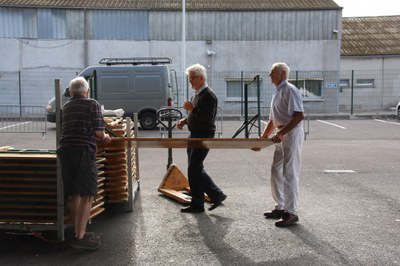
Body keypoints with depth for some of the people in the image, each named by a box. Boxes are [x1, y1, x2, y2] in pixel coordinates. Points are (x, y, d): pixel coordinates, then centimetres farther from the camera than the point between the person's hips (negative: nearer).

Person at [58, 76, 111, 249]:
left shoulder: (66, 107, 20)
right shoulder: (92, 104, 2)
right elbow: (98, 133, -6)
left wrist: (102, 138, 37)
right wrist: (105, 137, 18)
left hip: (65, 150, 6)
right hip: (84, 151, -6)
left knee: (73, 195, 12)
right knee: (87, 195, -4)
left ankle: (78, 233, 21)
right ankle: (80, 238, -8)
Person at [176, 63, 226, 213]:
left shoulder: (209, 95, -15)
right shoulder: (197, 94, 16)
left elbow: (208, 118, -24)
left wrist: (192, 108, -23)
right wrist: (185, 120, 10)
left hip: (203, 137, -10)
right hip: (195, 136, 10)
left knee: (194, 169, -6)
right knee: (196, 169, 13)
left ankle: (197, 205, 5)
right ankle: (216, 196, 21)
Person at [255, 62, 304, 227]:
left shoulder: (290, 90, -12)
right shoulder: (276, 93, 18)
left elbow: (299, 115, -23)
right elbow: (273, 120, 23)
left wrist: (282, 133, -27)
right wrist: (263, 138, 17)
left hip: (292, 134, -10)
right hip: (282, 135, 10)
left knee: (289, 173, -6)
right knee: (276, 172, 13)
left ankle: (291, 212, 1)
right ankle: (280, 207, 23)